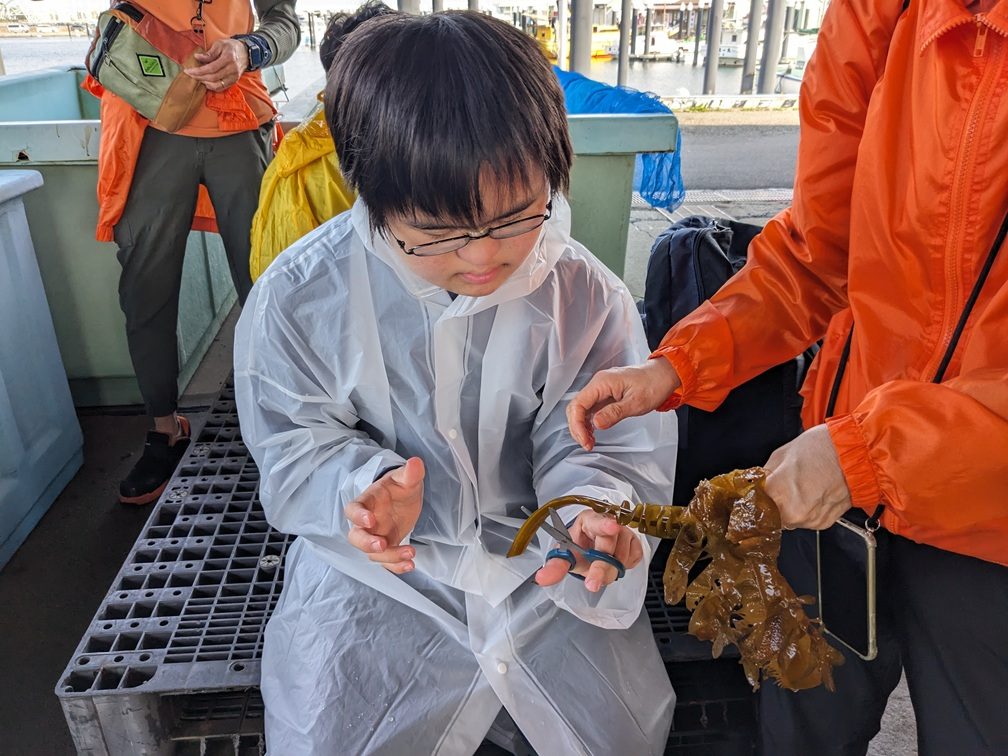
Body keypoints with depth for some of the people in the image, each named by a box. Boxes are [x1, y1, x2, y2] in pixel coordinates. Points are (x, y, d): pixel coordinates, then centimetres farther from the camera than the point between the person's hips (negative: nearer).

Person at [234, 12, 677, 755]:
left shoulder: (585, 295, -14)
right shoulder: (298, 298, -16)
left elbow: (608, 444, -8)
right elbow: (295, 446, -6)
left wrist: (595, 507, -31)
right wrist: (363, 487, -28)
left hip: (539, 554, 1)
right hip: (379, 564, 0)